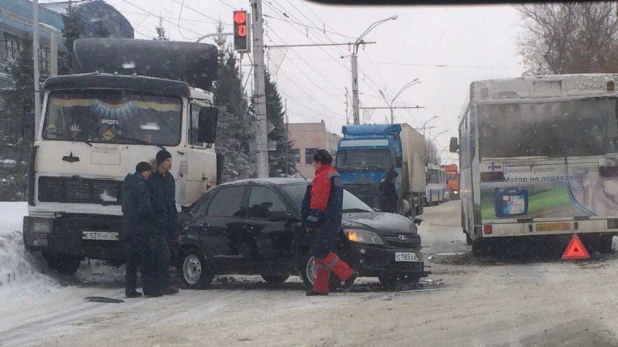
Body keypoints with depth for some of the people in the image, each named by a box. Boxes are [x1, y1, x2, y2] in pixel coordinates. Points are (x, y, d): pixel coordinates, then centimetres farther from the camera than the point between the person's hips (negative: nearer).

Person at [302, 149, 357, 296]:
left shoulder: (322, 177, -13)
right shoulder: (335, 176, 21)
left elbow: (318, 202, -18)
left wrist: (310, 222, -15)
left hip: (326, 223, -10)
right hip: (333, 222, 10)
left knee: (321, 252, -11)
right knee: (320, 253, 11)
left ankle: (347, 274, -14)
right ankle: (320, 287, 10)